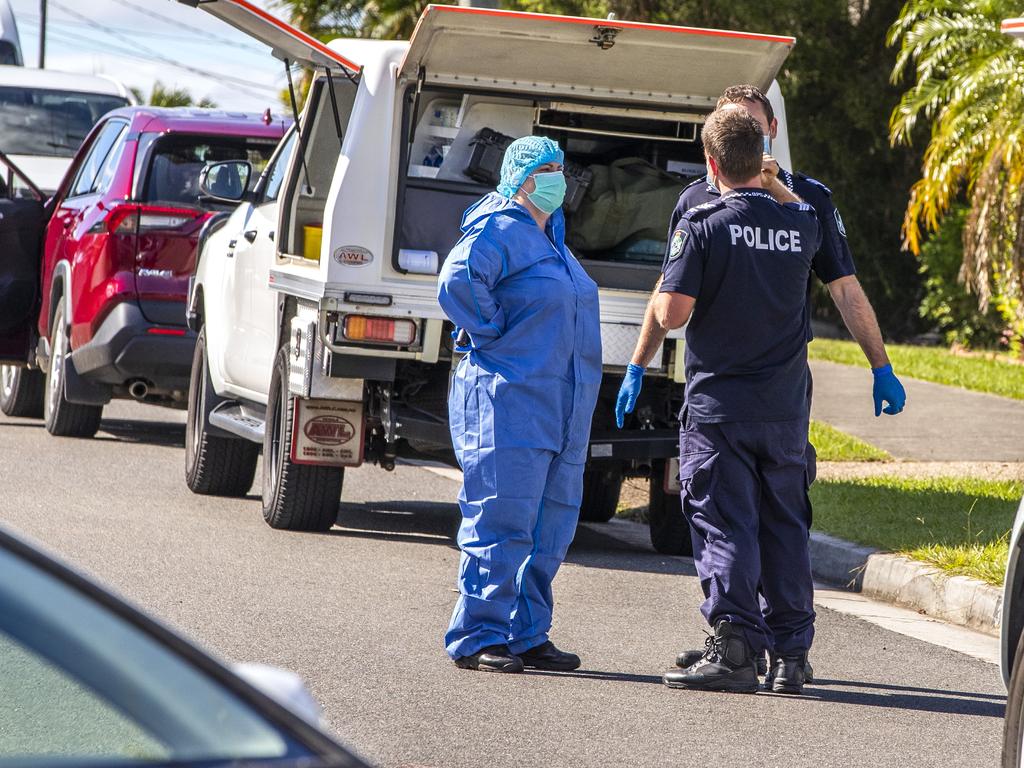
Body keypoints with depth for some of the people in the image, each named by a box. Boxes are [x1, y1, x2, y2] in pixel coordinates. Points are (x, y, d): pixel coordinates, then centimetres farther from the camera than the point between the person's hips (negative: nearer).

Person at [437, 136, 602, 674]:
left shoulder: (551, 238, 20)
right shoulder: (499, 231, -9)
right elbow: (458, 282, -27)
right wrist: (493, 335, -17)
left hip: (559, 414, 9)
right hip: (507, 404, -9)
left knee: (549, 530, 10)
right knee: (502, 524, -9)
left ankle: (526, 636, 16)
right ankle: (477, 639, -6)